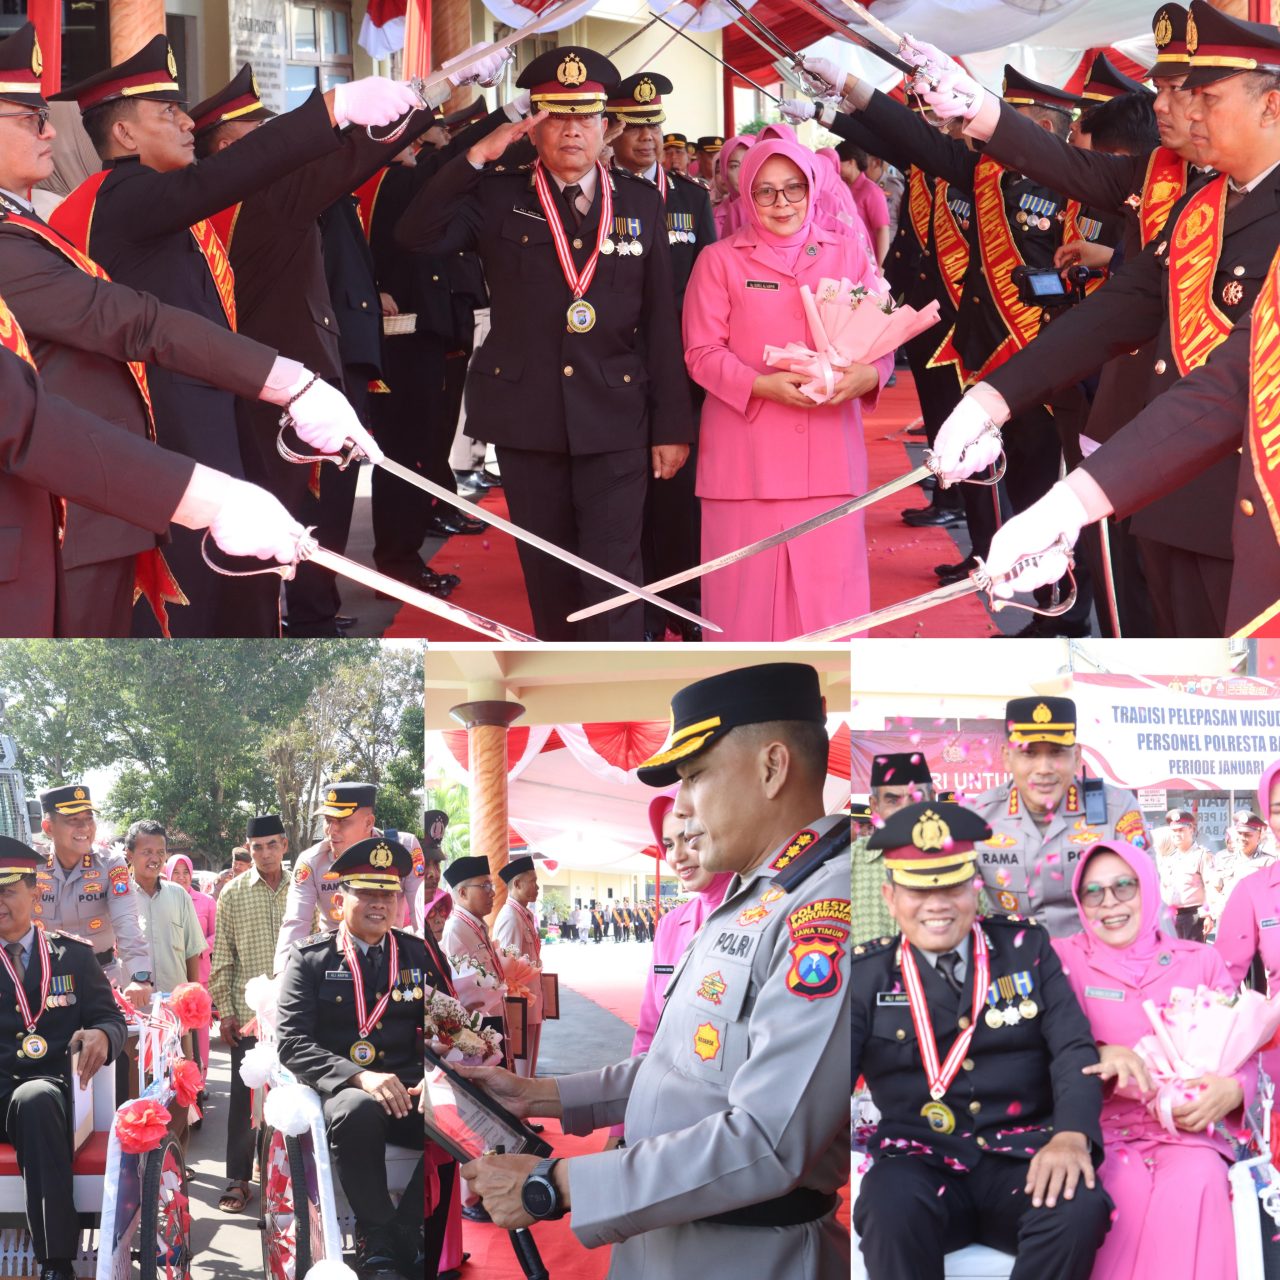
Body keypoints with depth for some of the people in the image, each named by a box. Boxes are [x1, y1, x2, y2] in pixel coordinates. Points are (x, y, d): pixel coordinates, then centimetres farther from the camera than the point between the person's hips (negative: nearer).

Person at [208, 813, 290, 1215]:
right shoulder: (233, 893, 1)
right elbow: (222, 956, 2)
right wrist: (224, 1011, -3)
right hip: (248, 1012, -1)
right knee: (244, 1098, 3)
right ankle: (238, 1180, 10)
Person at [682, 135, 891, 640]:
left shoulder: (847, 254, 10)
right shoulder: (719, 260, 4)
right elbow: (702, 352, -1)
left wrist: (868, 375, -15)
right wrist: (760, 384, -18)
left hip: (828, 451, 2)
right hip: (746, 456, -2)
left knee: (828, 575, 0)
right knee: (749, 583, -1)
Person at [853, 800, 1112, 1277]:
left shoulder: (1025, 947, 10)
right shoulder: (867, 972, 9)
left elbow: (1073, 1047, 1)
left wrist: (1071, 1135, -20)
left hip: (1022, 1157, 1)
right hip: (921, 1162, -1)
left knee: (1080, 1209, -32)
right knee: (888, 1211, -36)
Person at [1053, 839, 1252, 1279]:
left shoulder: (1200, 962, 14)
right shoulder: (1063, 958, 9)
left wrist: (1233, 1090, -12)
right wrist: (1097, 1054, -23)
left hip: (1187, 1129, 1)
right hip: (1101, 1130, -1)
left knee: (1196, 1183, -33)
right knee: (1127, 1186, -35)